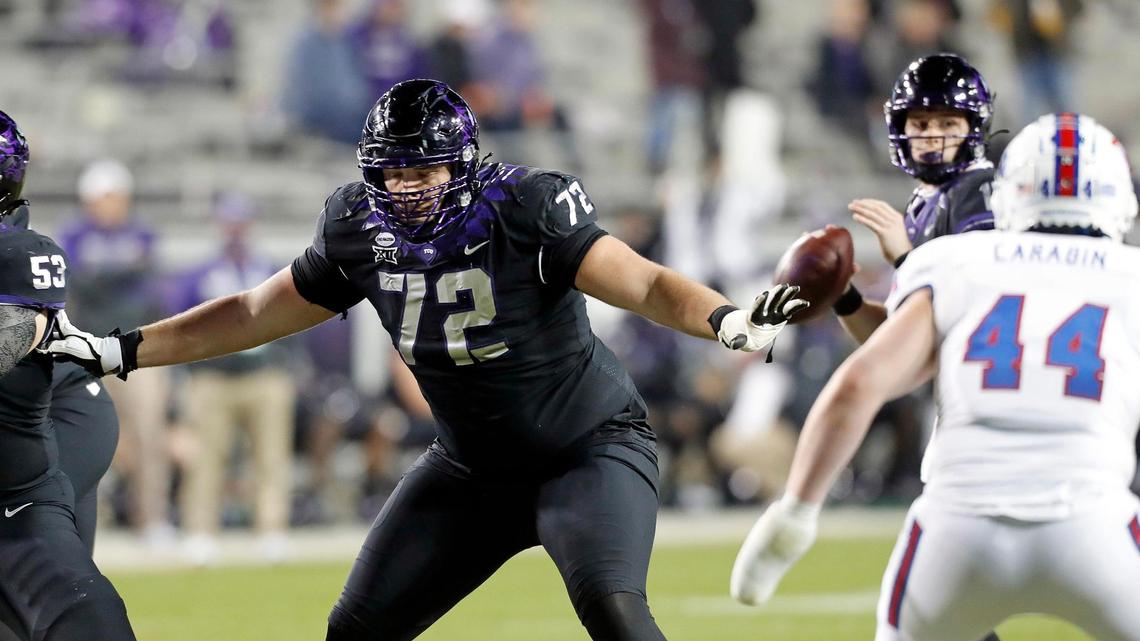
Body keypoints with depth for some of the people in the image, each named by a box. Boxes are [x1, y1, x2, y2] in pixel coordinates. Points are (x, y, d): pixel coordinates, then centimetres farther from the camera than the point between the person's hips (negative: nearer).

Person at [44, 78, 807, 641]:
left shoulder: (528, 213, -24)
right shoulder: (359, 234, -8)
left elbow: (642, 282, -33)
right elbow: (255, 314, 5)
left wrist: (728, 320, -53)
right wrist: (117, 352, 3)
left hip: (592, 445, -6)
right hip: (473, 467, 6)